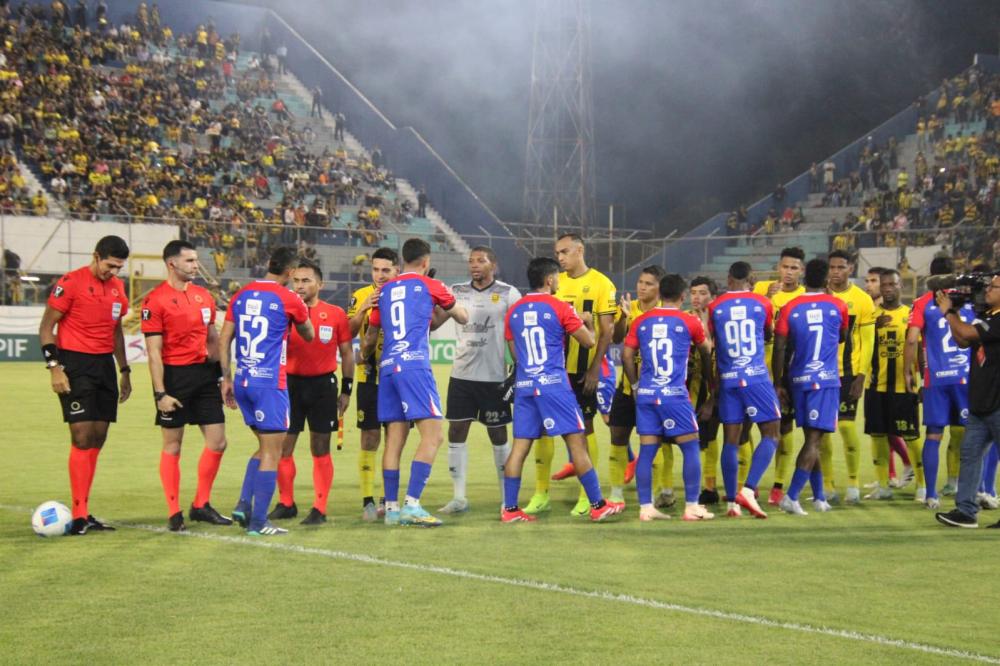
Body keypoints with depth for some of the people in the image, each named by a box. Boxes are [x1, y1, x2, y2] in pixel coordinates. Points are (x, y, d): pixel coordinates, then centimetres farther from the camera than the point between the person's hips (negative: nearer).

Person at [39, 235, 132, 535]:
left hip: (105, 365, 7)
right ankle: (79, 515, -9)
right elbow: (46, 326, -7)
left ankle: (83, 513, 12)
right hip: (76, 365, -7)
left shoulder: (118, 287, 12)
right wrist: (54, 367, -14)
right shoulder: (70, 283, -9)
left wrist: (124, 371, 20)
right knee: (82, 437, -12)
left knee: (98, 439, 6)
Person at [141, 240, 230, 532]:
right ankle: (174, 513, 10)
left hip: (205, 373, 6)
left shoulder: (204, 296, 11)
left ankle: (201, 506, 18)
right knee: (173, 445, 2)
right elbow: (153, 352, -11)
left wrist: (222, 374, 13)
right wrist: (160, 393, -15)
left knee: (217, 442, 5)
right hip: (174, 376, -6)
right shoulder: (155, 300, -9)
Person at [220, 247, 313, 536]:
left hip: (242, 382, 6)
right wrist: (302, 309, 27)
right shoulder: (288, 299, -7)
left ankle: (244, 504, 8)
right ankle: (258, 521, 0)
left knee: (265, 446, 20)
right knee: (271, 453, 1)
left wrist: (226, 378, 12)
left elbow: (223, 340, 7)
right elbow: (309, 335, 9)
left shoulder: (241, 295, 9)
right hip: (270, 382, -6)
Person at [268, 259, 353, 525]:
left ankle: (320, 509, 6)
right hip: (290, 383, 1)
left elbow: (347, 353, 7)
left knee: (320, 448, 2)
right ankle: (286, 504, 16)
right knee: (283, 446, 2)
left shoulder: (335, 314, 0)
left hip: (323, 384, -1)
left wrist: (346, 390, 4)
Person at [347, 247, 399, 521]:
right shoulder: (361, 296, 2)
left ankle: (388, 499, 16)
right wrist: (363, 309, -20)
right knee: (369, 439, -1)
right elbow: (347, 333, -6)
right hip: (370, 377, -1)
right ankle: (367, 501, 1)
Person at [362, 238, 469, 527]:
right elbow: (463, 318, 19)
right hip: (414, 365, -6)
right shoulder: (429, 286, 5)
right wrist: (444, 310, 42)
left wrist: (364, 357, 47)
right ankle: (412, 503, -18)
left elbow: (371, 337, 26)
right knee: (432, 435, -7)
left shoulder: (385, 290, 17)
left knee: (394, 439, 7)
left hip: (387, 367, 6)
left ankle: (391, 507, 5)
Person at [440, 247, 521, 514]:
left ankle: (508, 497, 16)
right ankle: (458, 497, 6)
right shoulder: (457, 291, 7)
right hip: (461, 374, 3)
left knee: (498, 434, 5)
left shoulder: (508, 294, -3)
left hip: (494, 376, -3)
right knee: (456, 432, 0)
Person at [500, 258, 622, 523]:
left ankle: (510, 509, 3)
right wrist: (588, 322, 20)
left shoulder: (514, 311, 10)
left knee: (519, 446, 5)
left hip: (523, 385, 5)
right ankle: (598, 506, 0)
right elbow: (589, 341, 0)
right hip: (553, 382, -5)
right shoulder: (559, 308, -5)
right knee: (577, 442, -1)